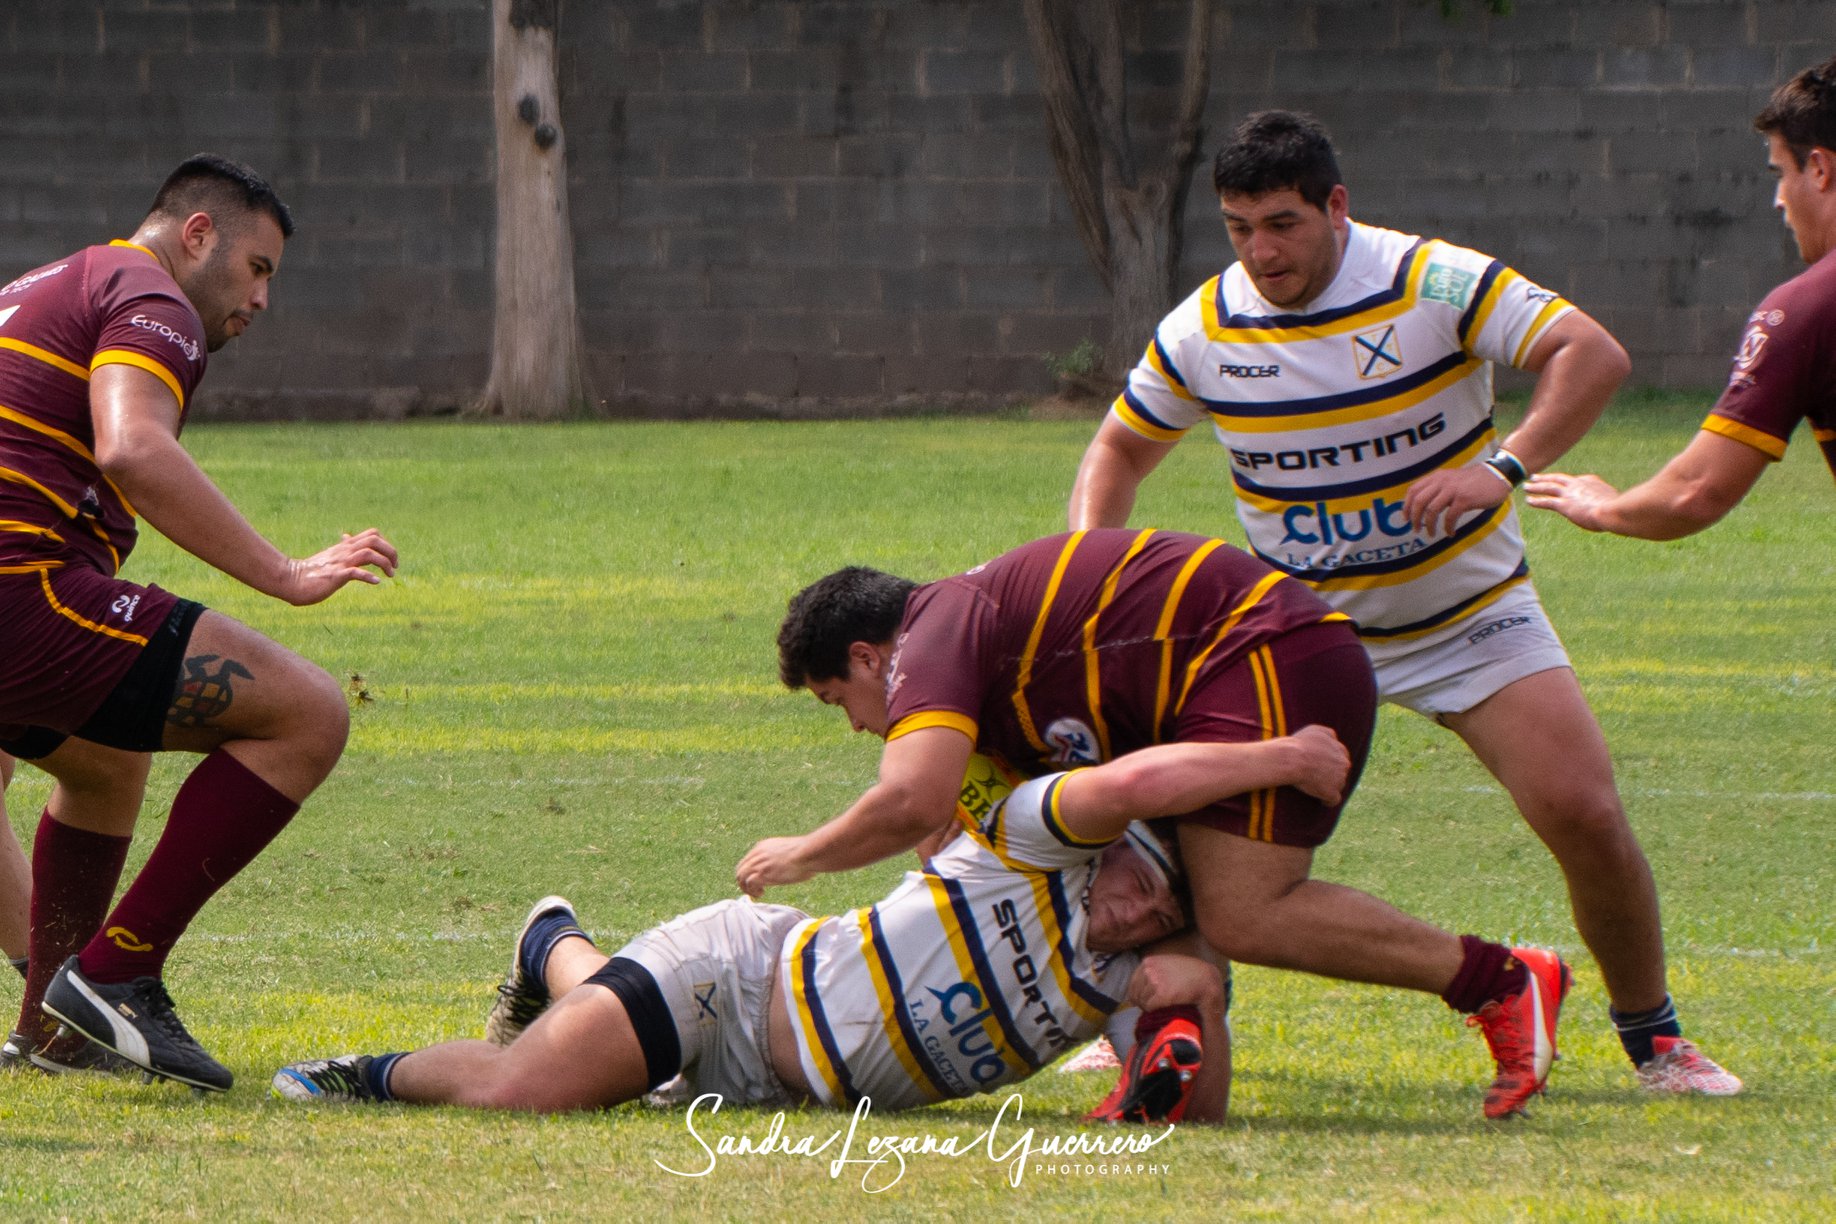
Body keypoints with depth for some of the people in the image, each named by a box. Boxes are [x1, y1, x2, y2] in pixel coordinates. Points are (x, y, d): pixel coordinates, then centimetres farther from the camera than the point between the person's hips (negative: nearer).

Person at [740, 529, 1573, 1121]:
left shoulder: (930, 638, -7)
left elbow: (911, 803, -23)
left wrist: (802, 857, -7)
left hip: (1273, 661, -11)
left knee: (1244, 918, -18)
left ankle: (1502, 982, -14)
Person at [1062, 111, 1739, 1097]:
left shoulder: (1434, 283, -18)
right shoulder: (1204, 328, -7)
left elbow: (1591, 354, -26)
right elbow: (1122, 448, 9)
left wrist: (1503, 467, -41)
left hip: (1468, 616, -3)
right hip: (1296, 622, 3)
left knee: (1583, 813, -16)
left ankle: (1654, 1039, 4)